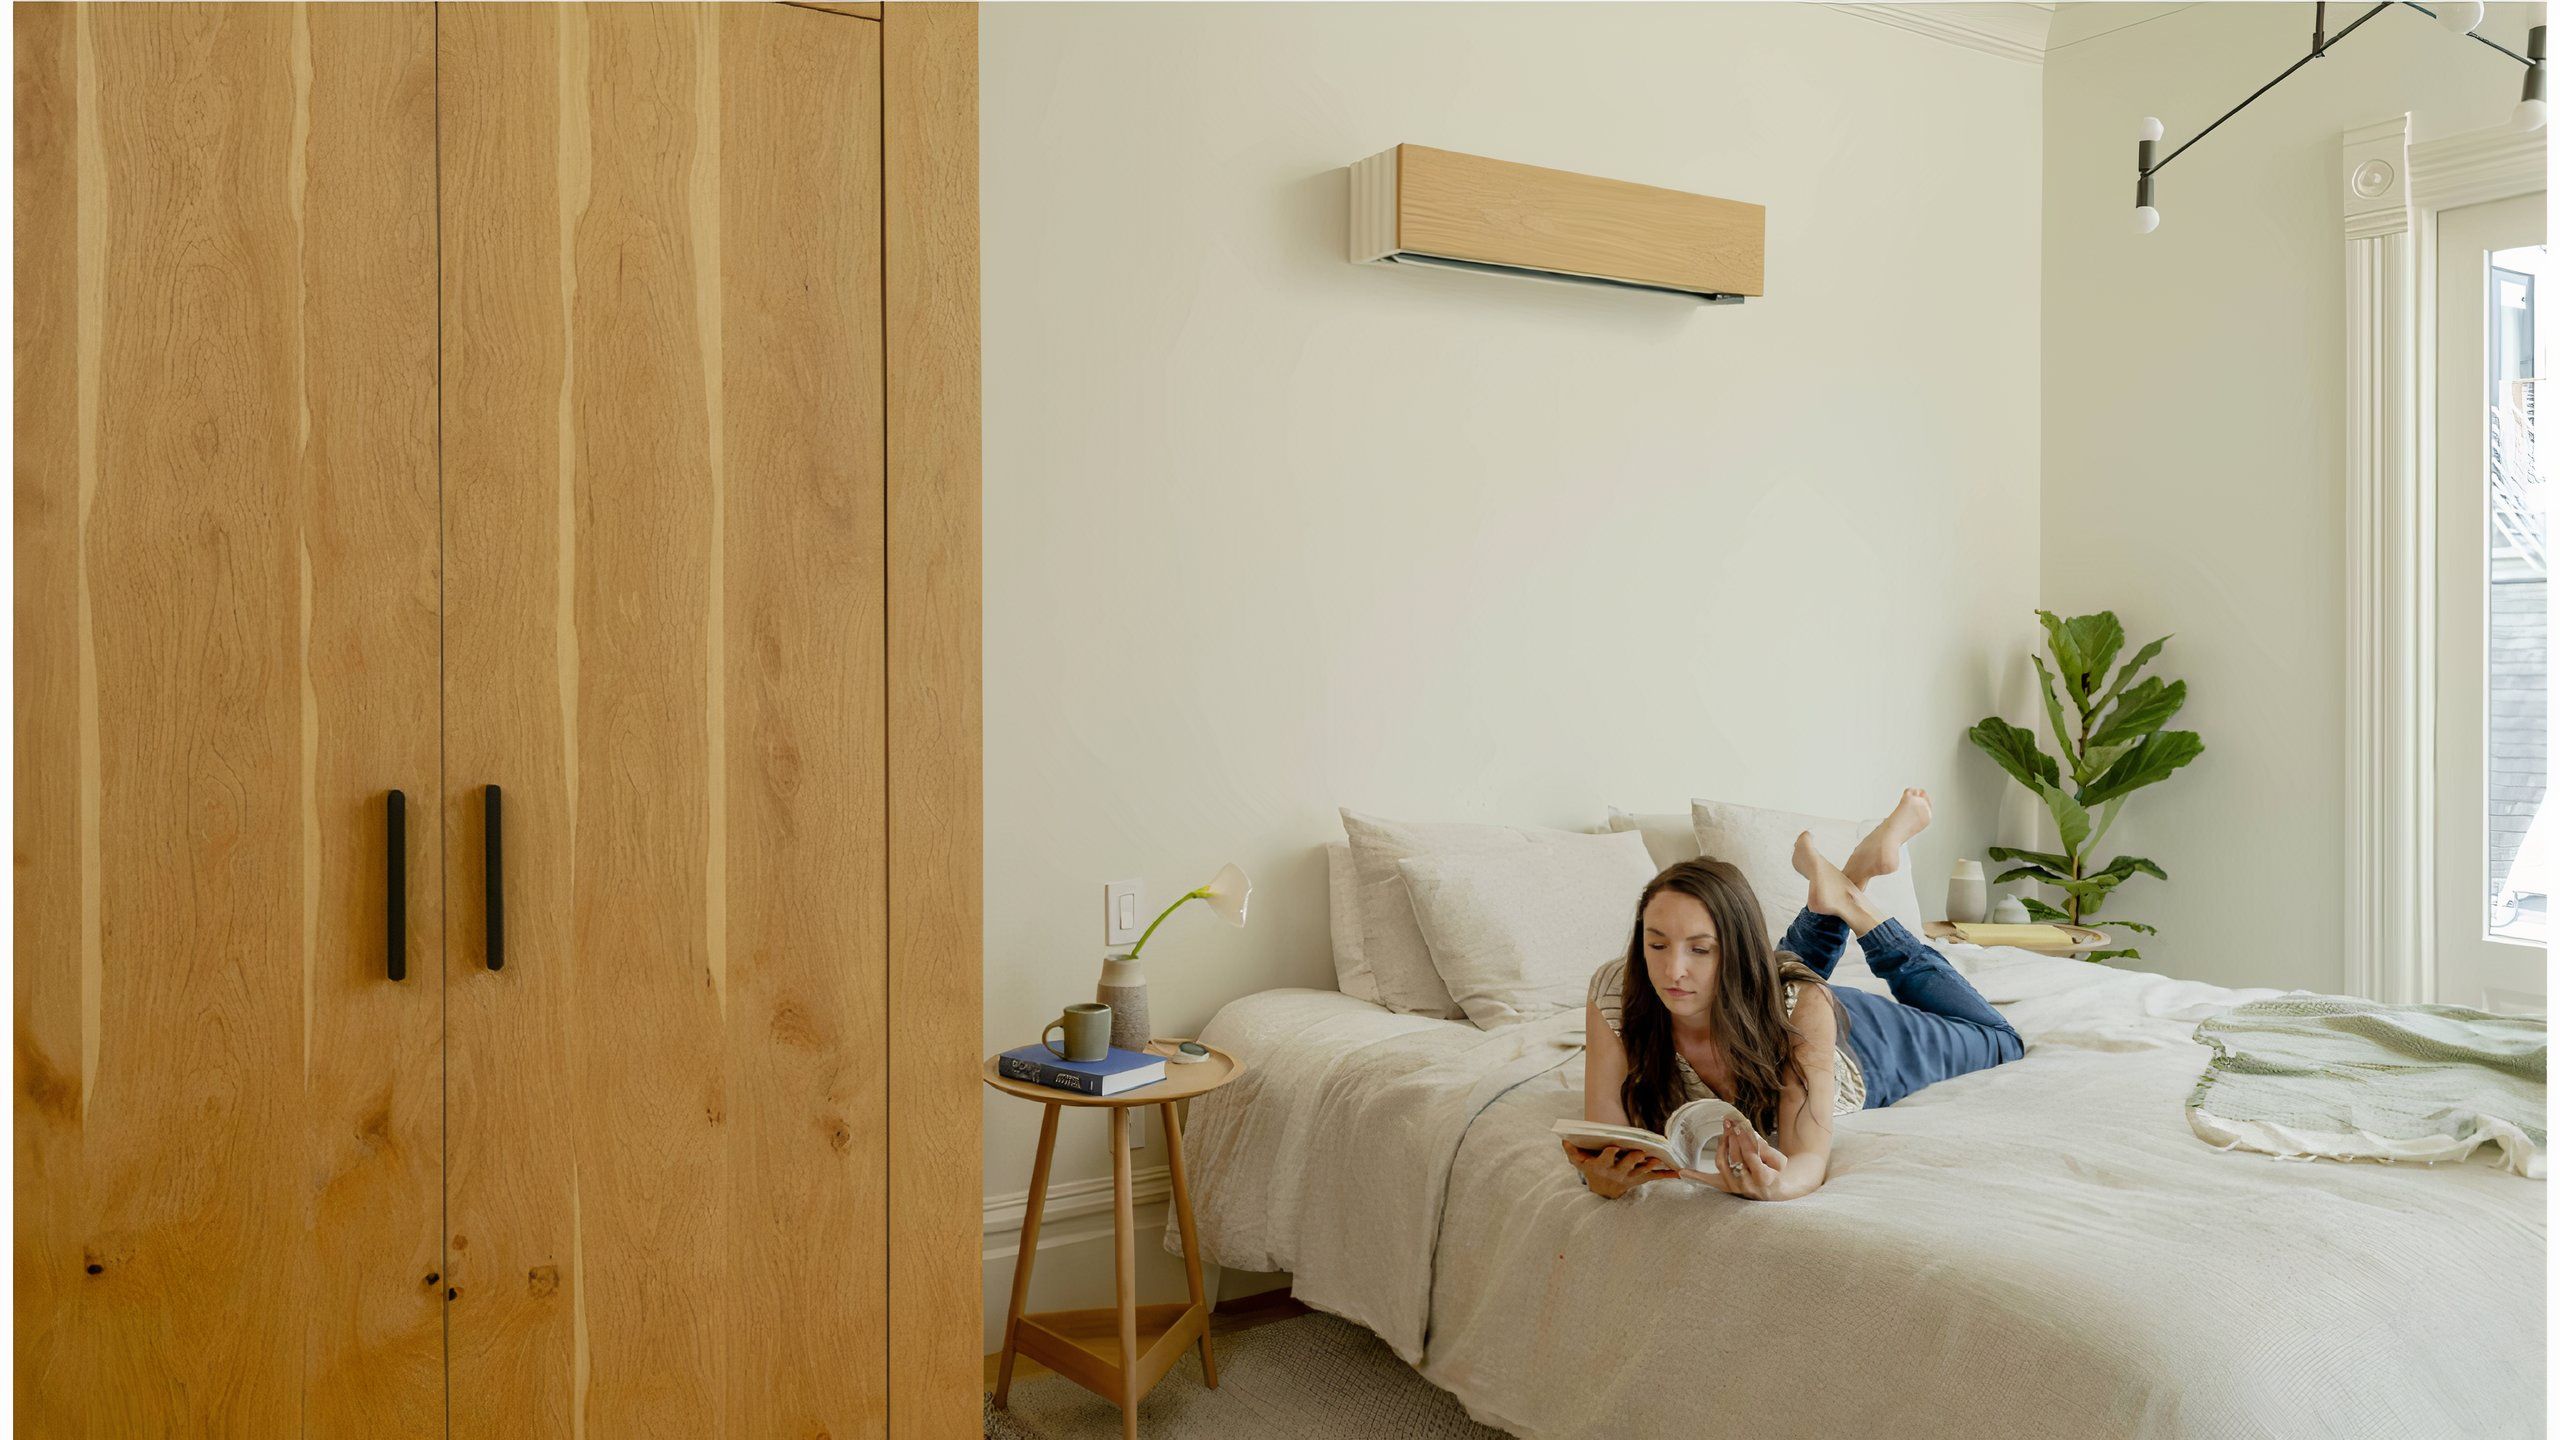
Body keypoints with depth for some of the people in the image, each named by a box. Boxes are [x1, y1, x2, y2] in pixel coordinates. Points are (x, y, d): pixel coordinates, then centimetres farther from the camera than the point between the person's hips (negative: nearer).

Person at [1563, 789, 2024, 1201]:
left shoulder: (1799, 1004, -46)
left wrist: (1776, 1184, -71)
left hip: (1855, 1047, -2)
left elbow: (1809, 1160, -47)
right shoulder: (1615, 993, -41)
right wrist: (1603, 1177, -64)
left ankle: (1852, 901, 23)